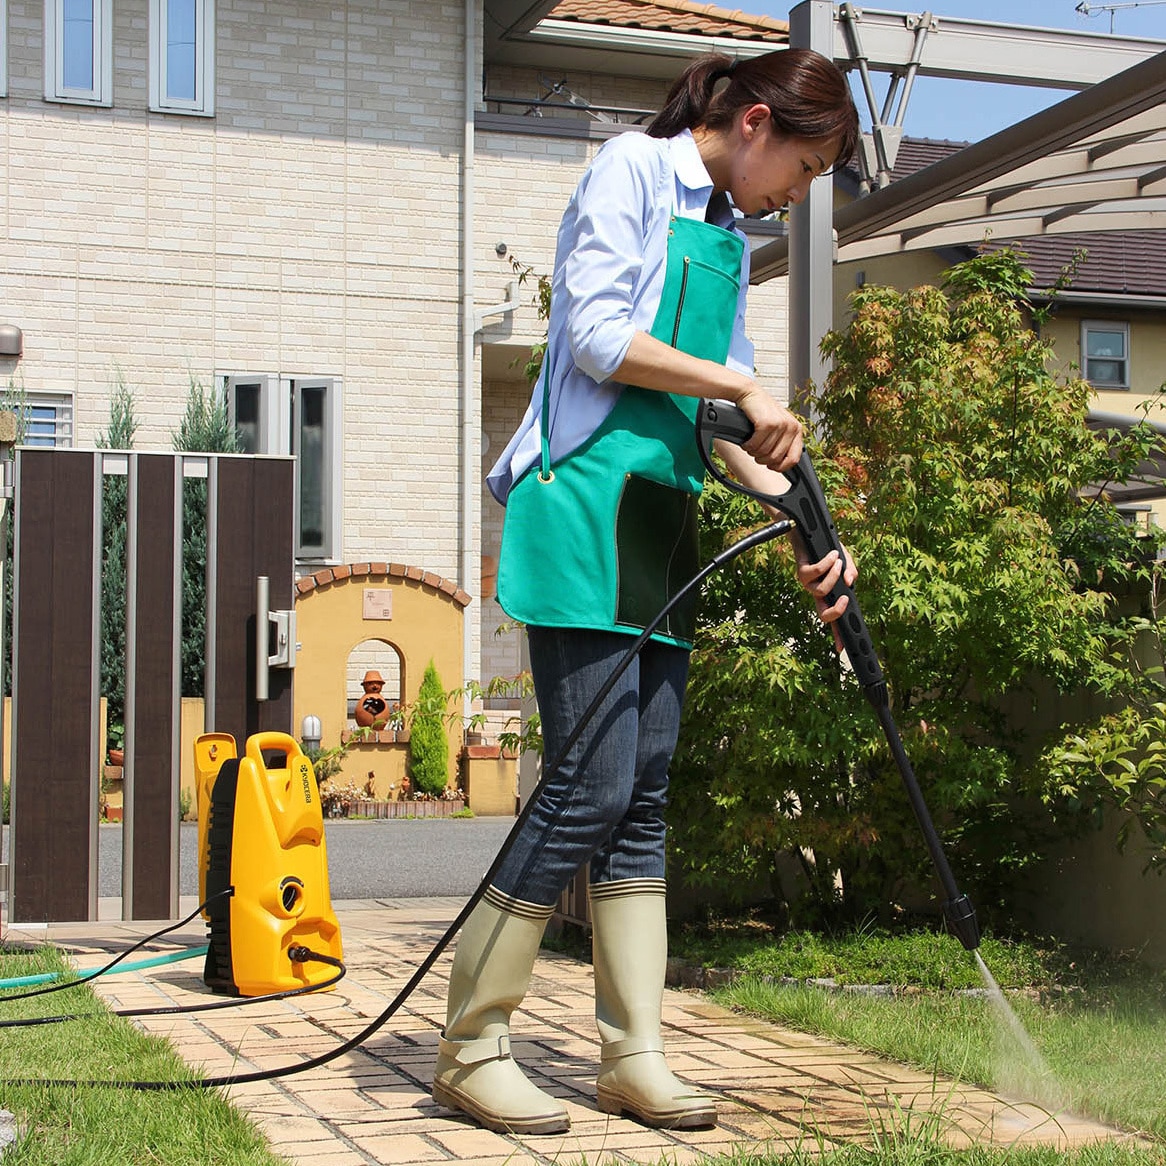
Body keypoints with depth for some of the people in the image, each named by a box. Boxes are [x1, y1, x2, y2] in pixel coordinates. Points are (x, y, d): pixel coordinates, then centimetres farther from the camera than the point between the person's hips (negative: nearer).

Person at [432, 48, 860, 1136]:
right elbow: (597, 336, -13)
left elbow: (724, 422, 20)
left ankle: (634, 1058, 10)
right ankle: (469, 1050, -1)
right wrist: (740, 385, -8)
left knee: (643, 800, 6)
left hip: (662, 532, 8)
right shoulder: (633, 166, -1)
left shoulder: (728, 237, 22)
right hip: (589, 507, -8)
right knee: (590, 787, -12)